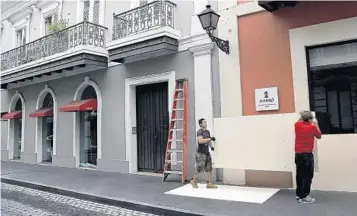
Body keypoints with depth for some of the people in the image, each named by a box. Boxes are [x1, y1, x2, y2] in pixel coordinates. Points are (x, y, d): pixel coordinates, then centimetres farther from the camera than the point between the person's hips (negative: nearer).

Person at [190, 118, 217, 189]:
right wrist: (210, 138, -25)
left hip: (207, 152, 8)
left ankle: (209, 183, 12)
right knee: (199, 168, 0)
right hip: (200, 153, -8)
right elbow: (200, 141, -27)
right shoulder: (199, 131, -12)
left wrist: (211, 146, 6)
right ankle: (193, 180, 20)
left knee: (209, 168, 6)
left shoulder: (207, 131, 12)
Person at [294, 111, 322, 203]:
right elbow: (319, 136, 10)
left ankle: (299, 194, 23)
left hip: (298, 154, 6)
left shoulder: (297, 125, 3)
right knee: (308, 175, -1)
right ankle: (304, 197, 0)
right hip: (307, 154, -6)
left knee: (299, 174, 14)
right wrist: (316, 124, 15)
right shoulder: (312, 127, -9)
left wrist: (301, 117, 28)